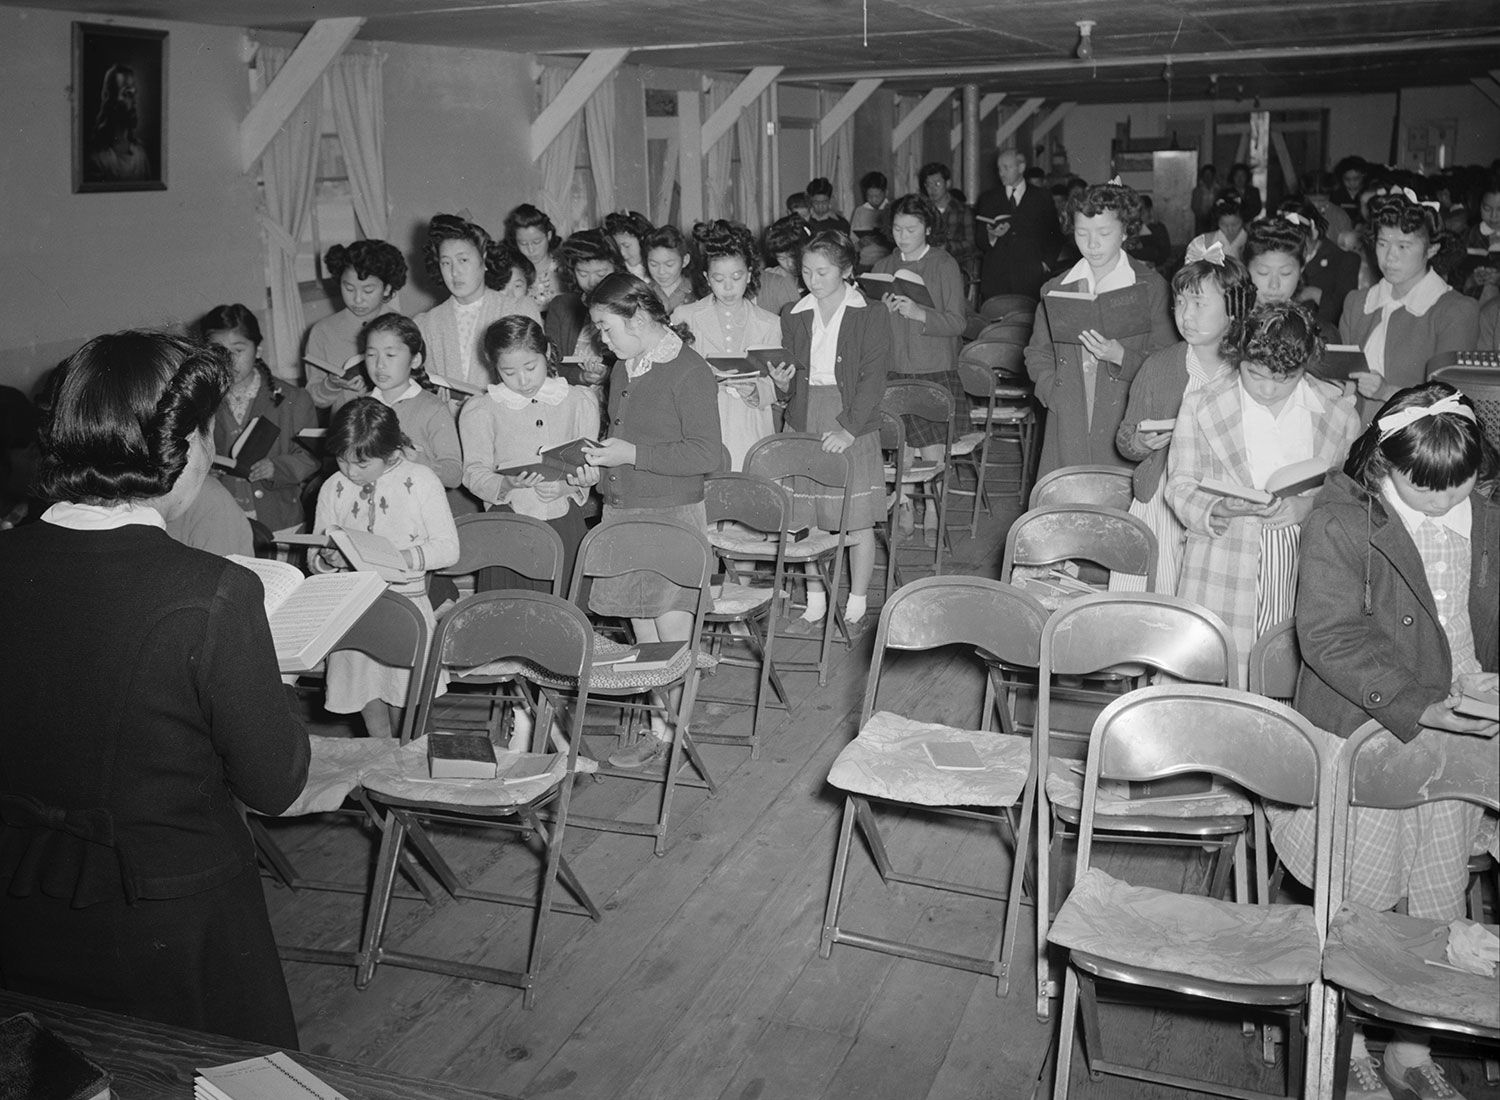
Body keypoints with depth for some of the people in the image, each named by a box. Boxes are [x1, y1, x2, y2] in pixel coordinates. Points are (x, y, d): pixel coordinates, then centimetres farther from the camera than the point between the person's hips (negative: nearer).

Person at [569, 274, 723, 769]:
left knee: (673, 635, -5)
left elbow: (707, 455, -18)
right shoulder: (624, 368, 12)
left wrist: (632, 455, -19)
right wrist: (597, 469, 8)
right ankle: (658, 728, 19)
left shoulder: (689, 373, -13)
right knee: (643, 634, 10)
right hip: (622, 511, 8)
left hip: (675, 513, -8)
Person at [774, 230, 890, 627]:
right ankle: (814, 600, 17)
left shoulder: (871, 317, -2)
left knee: (856, 520, 2)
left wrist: (849, 429, -18)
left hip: (853, 425, -3)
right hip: (802, 424, 3)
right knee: (806, 518, 4)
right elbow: (790, 383, 14)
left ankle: (857, 601, 16)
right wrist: (782, 382, -10)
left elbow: (873, 378, -8)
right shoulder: (794, 317, 10)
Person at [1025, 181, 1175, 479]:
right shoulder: (1055, 289, 13)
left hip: (1124, 429, -2)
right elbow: (1037, 354, 17)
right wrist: (1055, 394, -1)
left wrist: (1120, 356, -16)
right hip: (1067, 429, 3)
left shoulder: (1151, 287, 2)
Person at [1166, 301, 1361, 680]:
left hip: (1310, 574, 1)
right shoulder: (1200, 407, 4)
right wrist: (1223, 508, -16)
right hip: (1224, 572, -1)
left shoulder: (1337, 411, 8)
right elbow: (1180, 488, 5)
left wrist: (1311, 505, -11)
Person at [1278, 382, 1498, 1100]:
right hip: (1365, 734, -5)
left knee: (1438, 905, 13)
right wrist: (1414, 707, -26)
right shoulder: (1338, 523, -15)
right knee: (1358, 903, 4)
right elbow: (1330, 638, -18)